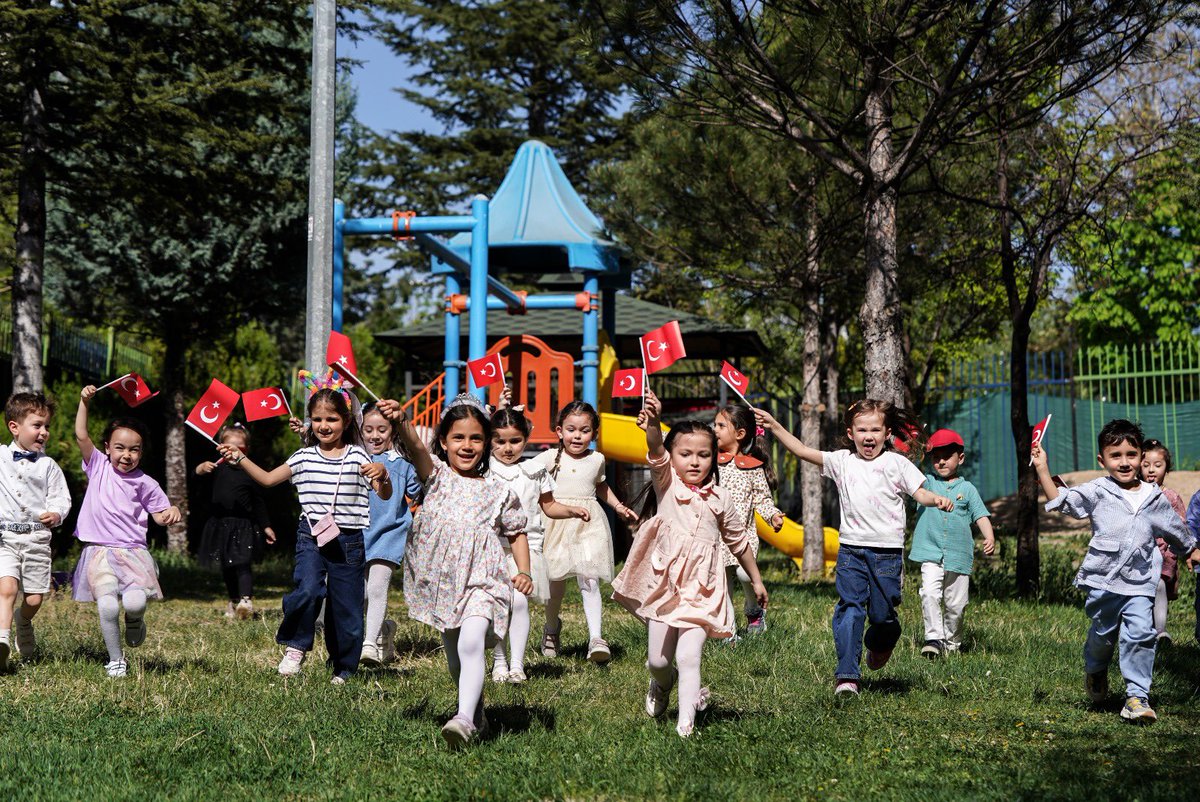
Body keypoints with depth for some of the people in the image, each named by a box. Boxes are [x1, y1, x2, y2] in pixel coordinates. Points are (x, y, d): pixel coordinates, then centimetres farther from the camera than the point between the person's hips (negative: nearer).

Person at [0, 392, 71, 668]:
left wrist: (56, 514, -13)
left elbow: (61, 497, 7)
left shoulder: (47, 465, 6)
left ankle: (24, 623, 39)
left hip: (37, 538, 2)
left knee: (34, 598, 5)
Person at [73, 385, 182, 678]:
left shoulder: (145, 483, 6)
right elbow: (81, 435, -1)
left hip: (133, 551, 0)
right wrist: (85, 401, -9)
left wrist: (173, 512, -10)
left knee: (135, 602, -23)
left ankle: (135, 619, 15)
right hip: (99, 551, 0)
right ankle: (116, 660, 3)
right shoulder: (98, 466, 7)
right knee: (107, 606, -18)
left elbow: (160, 516, 12)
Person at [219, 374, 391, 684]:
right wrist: (240, 459, 7)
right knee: (307, 590, -24)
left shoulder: (357, 457, -1)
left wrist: (382, 476, -27)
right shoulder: (304, 457, 8)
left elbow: (385, 495, -6)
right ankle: (295, 647, -1)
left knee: (347, 607, 4)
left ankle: (343, 669, 21)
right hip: (311, 537, 1)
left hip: (348, 541, -1)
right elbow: (268, 479, 17)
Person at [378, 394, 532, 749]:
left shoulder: (498, 491, 5)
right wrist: (401, 422, -39)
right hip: (442, 581, 2)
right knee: (455, 661, 14)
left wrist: (524, 572, -1)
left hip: (482, 581, -2)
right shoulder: (437, 476, 3)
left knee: (471, 643, -26)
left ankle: (466, 719, -31)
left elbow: (517, 532, 15)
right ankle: (478, 716, 34)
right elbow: (416, 447, -18)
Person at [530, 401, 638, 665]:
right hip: (557, 524, -1)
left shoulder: (597, 459, 10)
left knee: (589, 581, -11)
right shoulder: (550, 458, 0)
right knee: (556, 583, 7)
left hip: (589, 524, 1)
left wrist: (618, 506, 24)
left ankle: (595, 638, -18)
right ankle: (552, 628, 33)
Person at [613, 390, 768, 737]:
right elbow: (656, 452, -23)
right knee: (658, 660, 7)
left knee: (688, 658, -11)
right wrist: (652, 426, -44)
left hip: (702, 590, 0)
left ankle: (685, 724, -7)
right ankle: (662, 683, 42)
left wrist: (756, 580, 23)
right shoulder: (666, 484, -1)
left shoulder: (720, 499, 4)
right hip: (664, 584, 0)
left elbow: (739, 542, 17)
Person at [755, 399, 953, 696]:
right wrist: (774, 426, -3)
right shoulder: (842, 461, 7)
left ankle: (880, 643, 40)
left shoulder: (897, 463, 3)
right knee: (850, 608, -8)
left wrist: (937, 499, -21)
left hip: (887, 551, -1)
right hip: (851, 548, 1)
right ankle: (847, 676, -8)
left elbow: (920, 493, 1)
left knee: (882, 613, 4)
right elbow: (803, 451, 4)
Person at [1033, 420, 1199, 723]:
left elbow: (1174, 528, 24)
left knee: (1141, 634, -12)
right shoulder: (1098, 491, -1)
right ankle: (1095, 672, 42)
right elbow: (1061, 501, -7)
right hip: (1102, 581, -1)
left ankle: (1137, 695, -5)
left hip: (1139, 584, 1)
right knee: (1103, 634, 11)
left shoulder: (1154, 497, 8)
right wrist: (1043, 469, -15)